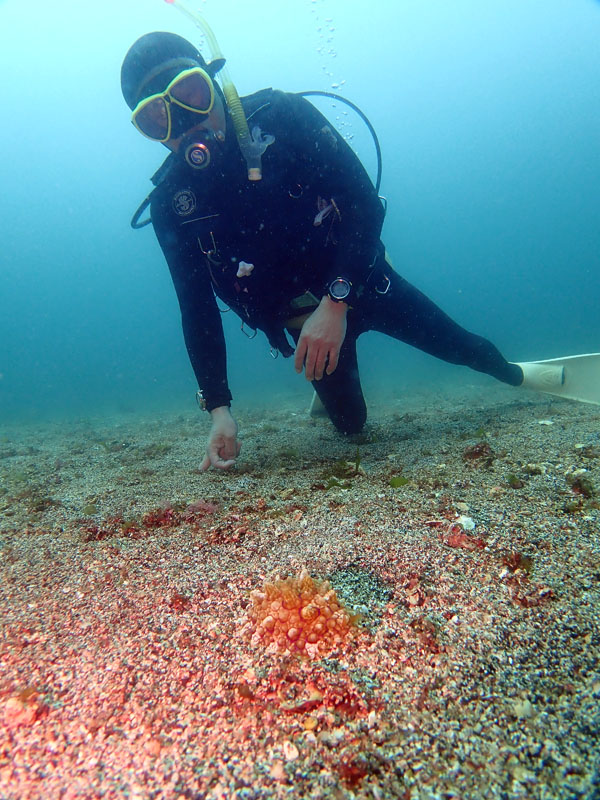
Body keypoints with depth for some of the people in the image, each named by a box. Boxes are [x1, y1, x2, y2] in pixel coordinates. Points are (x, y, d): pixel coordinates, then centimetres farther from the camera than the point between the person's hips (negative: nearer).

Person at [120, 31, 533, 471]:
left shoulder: (279, 115, -17)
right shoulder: (171, 203, -11)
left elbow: (364, 202, -23)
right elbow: (197, 309, -11)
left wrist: (336, 302, -36)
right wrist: (219, 409, -19)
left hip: (363, 281, -1)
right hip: (301, 317, 2)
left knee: (457, 346, 12)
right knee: (351, 425, 8)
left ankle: (516, 375, 47)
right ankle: (330, 385, 45)